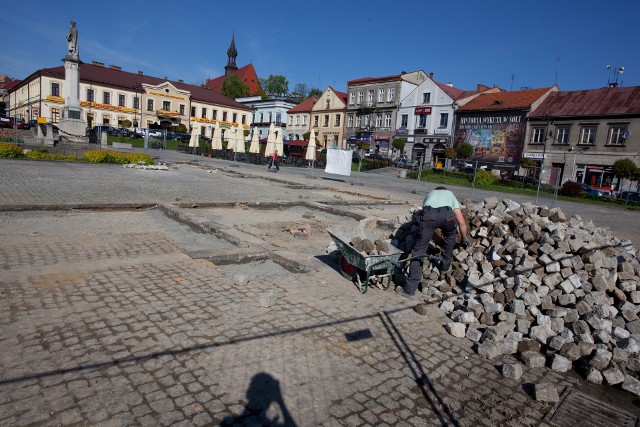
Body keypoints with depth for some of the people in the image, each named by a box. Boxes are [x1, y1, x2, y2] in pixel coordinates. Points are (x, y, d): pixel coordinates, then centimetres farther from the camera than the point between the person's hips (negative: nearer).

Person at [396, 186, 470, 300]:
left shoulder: (430, 194, 43)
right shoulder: (451, 194, 40)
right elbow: (462, 223, 34)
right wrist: (465, 239, 51)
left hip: (428, 214, 0)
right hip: (447, 214, 1)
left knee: (418, 250, 5)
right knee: (450, 237, 36)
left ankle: (409, 290, 6)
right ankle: (445, 266, 45)